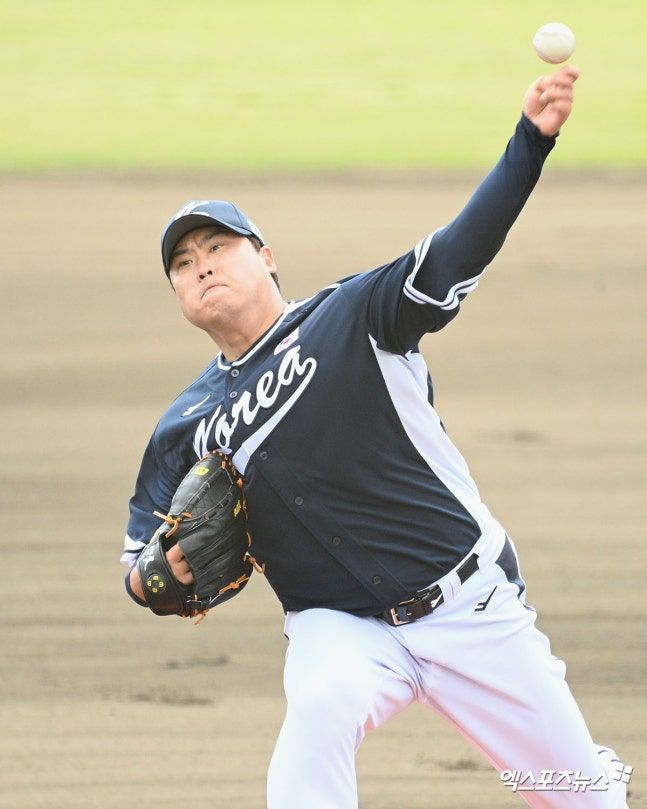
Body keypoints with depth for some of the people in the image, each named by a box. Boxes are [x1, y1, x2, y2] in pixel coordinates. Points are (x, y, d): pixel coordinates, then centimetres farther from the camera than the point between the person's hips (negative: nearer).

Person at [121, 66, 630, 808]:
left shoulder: (352, 316, -4)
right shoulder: (186, 429, 6)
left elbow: (462, 249, -18)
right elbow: (140, 571, 12)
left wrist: (531, 139, -34)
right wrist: (165, 574, -14)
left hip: (469, 605, -1)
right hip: (339, 627, 1)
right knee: (320, 704, -35)